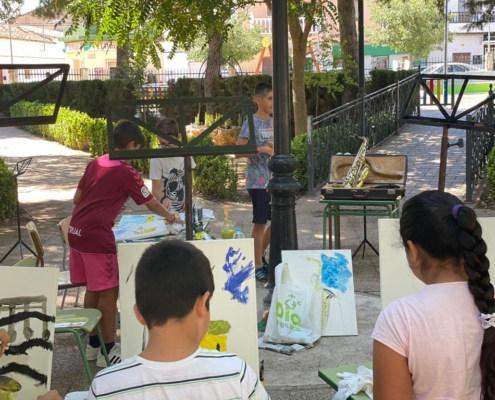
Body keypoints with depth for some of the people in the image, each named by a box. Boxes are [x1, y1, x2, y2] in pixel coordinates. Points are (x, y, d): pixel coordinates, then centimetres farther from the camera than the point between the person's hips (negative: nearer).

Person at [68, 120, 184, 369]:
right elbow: (151, 204, 2)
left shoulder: (95, 164, 14)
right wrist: (171, 217, 19)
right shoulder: (125, 172, -8)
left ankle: (94, 344, 26)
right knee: (109, 291, 2)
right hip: (97, 236, -8)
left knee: (93, 289, 17)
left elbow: (77, 199, 18)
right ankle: (107, 350, 8)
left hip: (76, 231, 8)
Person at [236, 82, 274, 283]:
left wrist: (277, 147, -2)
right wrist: (262, 149, -20)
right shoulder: (251, 123, -9)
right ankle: (258, 265, 10)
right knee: (260, 223, -1)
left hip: (275, 180, 7)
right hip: (258, 181, -7)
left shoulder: (273, 122, 11)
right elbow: (238, 151, -14)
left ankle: (258, 256, 28)